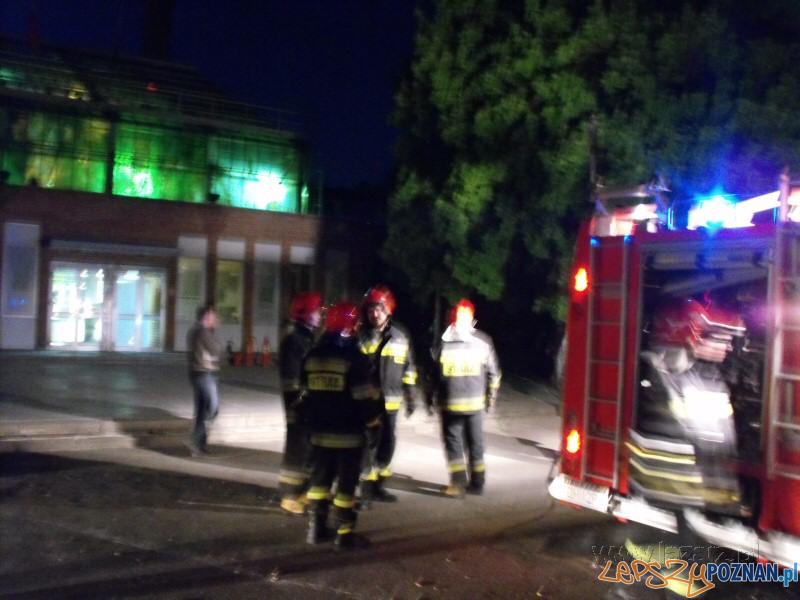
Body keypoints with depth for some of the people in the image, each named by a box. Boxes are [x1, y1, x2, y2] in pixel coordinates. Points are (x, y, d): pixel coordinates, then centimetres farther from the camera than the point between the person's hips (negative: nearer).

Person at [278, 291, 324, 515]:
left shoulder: (309, 339, 14)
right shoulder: (293, 341, -14)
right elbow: (290, 379, -18)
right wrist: (294, 406, -21)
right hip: (299, 405, -9)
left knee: (311, 448, 14)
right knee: (297, 449, -3)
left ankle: (303, 491, 25)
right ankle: (289, 496, 6)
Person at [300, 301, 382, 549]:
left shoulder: (312, 356, 7)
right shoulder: (354, 358, -14)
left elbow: (304, 394, 14)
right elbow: (366, 397, -13)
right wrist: (373, 417, 4)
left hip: (319, 432, 6)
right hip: (349, 433, -6)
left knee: (319, 479, 15)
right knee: (346, 483, 1)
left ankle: (315, 528, 21)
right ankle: (345, 533, 7)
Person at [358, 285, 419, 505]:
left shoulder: (400, 335, 4)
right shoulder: (360, 335, -6)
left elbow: (408, 368, 12)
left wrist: (411, 396, 11)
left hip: (390, 401, 4)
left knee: (388, 444, 13)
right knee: (368, 444, -3)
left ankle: (377, 485, 29)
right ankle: (366, 488, 8)